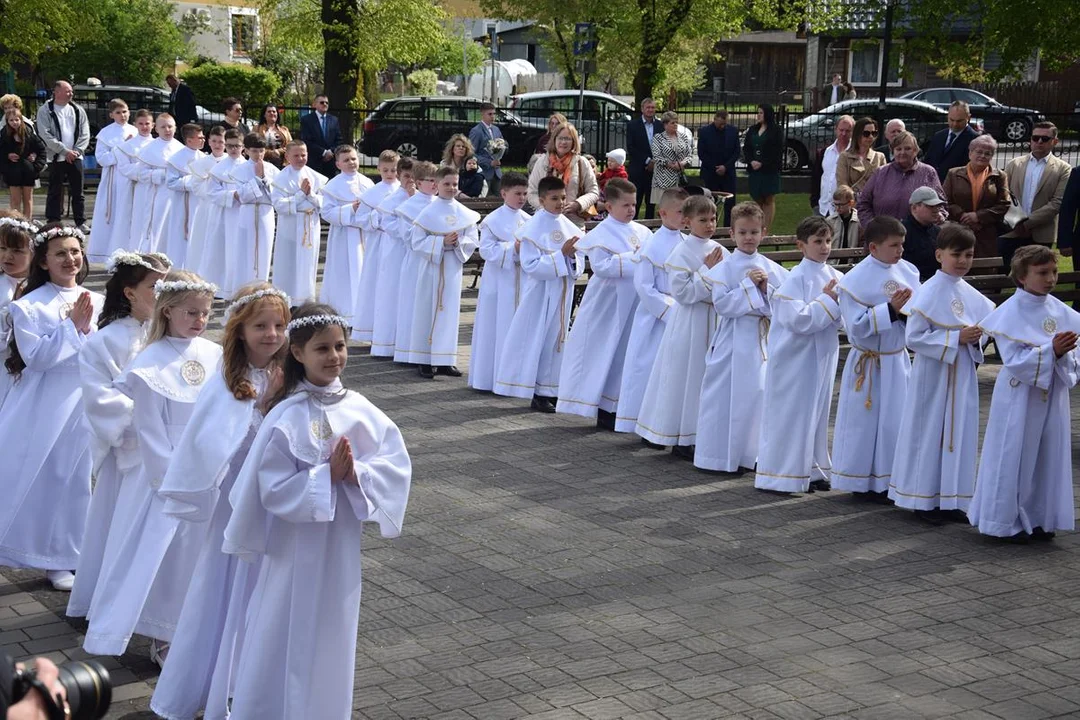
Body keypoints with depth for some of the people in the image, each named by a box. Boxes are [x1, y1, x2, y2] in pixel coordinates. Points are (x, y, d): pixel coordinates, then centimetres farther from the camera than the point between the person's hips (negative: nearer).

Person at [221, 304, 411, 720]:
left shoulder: (359, 409, -1)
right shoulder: (286, 417, -16)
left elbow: (398, 463, -3)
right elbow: (273, 489, -18)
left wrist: (356, 474, -19)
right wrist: (327, 475, -24)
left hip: (341, 545, 5)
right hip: (296, 547, -5)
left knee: (331, 641, 17)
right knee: (284, 641, 5)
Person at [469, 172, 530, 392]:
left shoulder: (528, 220, 7)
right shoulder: (492, 220, -7)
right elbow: (487, 250, -13)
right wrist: (513, 249, -21)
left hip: (522, 280, 4)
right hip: (499, 281, -4)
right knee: (495, 329, 1)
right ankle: (489, 377, 10)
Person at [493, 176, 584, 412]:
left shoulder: (569, 228, 5)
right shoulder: (533, 228, -11)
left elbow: (579, 264, 8)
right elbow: (531, 265, -18)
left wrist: (573, 257, -15)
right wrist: (561, 255, -22)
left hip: (562, 295, 5)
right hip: (540, 294, -5)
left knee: (557, 338, 10)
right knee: (538, 338, -1)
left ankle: (552, 390, 20)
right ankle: (539, 394, 7)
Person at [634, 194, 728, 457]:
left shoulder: (719, 251, 6)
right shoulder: (682, 253, -12)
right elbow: (682, 292, -19)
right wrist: (706, 270, -18)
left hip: (716, 320, 6)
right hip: (690, 323, -6)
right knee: (686, 378, 1)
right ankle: (681, 440, 11)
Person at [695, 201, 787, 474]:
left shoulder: (772, 269, 7)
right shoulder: (723, 269, -3)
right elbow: (721, 304, -14)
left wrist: (766, 288, -11)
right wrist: (749, 285, -14)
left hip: (764, 339, 3)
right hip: (733, 340, -3)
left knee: (761, 393, 4)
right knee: (725, 395, 0)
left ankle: (755, 453, 16)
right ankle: (719, 455, 9)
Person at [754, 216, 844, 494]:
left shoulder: (835, 276, 5)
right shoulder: (796, 279, -14)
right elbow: (799, 320, -23)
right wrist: (828, 301, -18)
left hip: (823, 356, 7)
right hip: (795, 358, -7)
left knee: (817, 412, 15)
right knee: (791, 414, 0)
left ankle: (812, 470, 26)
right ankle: (781, 474, 8)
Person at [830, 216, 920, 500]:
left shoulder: (907, 271, 1)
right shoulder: (856, 281, -15)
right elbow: (856, 327, -21)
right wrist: (890, 309, -26)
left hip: (899, 359, 6)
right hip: (869, 364, -6)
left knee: (899, 420, 11)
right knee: (866, 423, 3)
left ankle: (890, 479, 25)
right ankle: (863, 482, 16)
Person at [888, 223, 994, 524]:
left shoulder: (972, 295, 5)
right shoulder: (927, 293, -14)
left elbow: (983, 327, 15)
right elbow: (914, 337, -17)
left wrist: (976, 339, -9)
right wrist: (955, 338, -21)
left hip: (963, 375, 6)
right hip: (934, 375, -6)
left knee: (959, 434, 9)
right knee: (930, 434, 3)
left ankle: (951, 500, 19)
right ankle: (923, 499, 15)